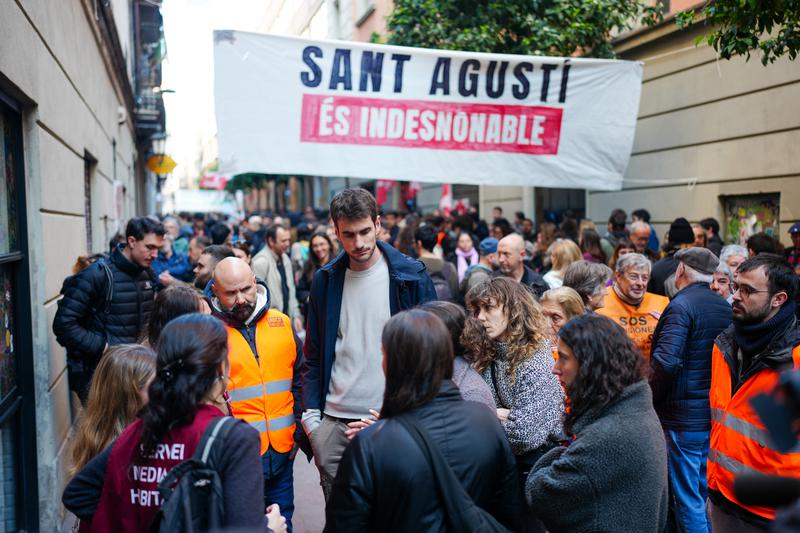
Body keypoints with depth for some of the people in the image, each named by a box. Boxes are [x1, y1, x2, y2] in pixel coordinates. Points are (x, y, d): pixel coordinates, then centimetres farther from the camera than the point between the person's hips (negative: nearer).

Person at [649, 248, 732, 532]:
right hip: (716, 414, 8)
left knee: (687, 500, 3)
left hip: (683, 419, -8)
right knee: (707, 494, 21)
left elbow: (665, 362, -27)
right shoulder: (725, 307, 8)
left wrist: (650, 402, -13)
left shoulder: (681, 306, -17)